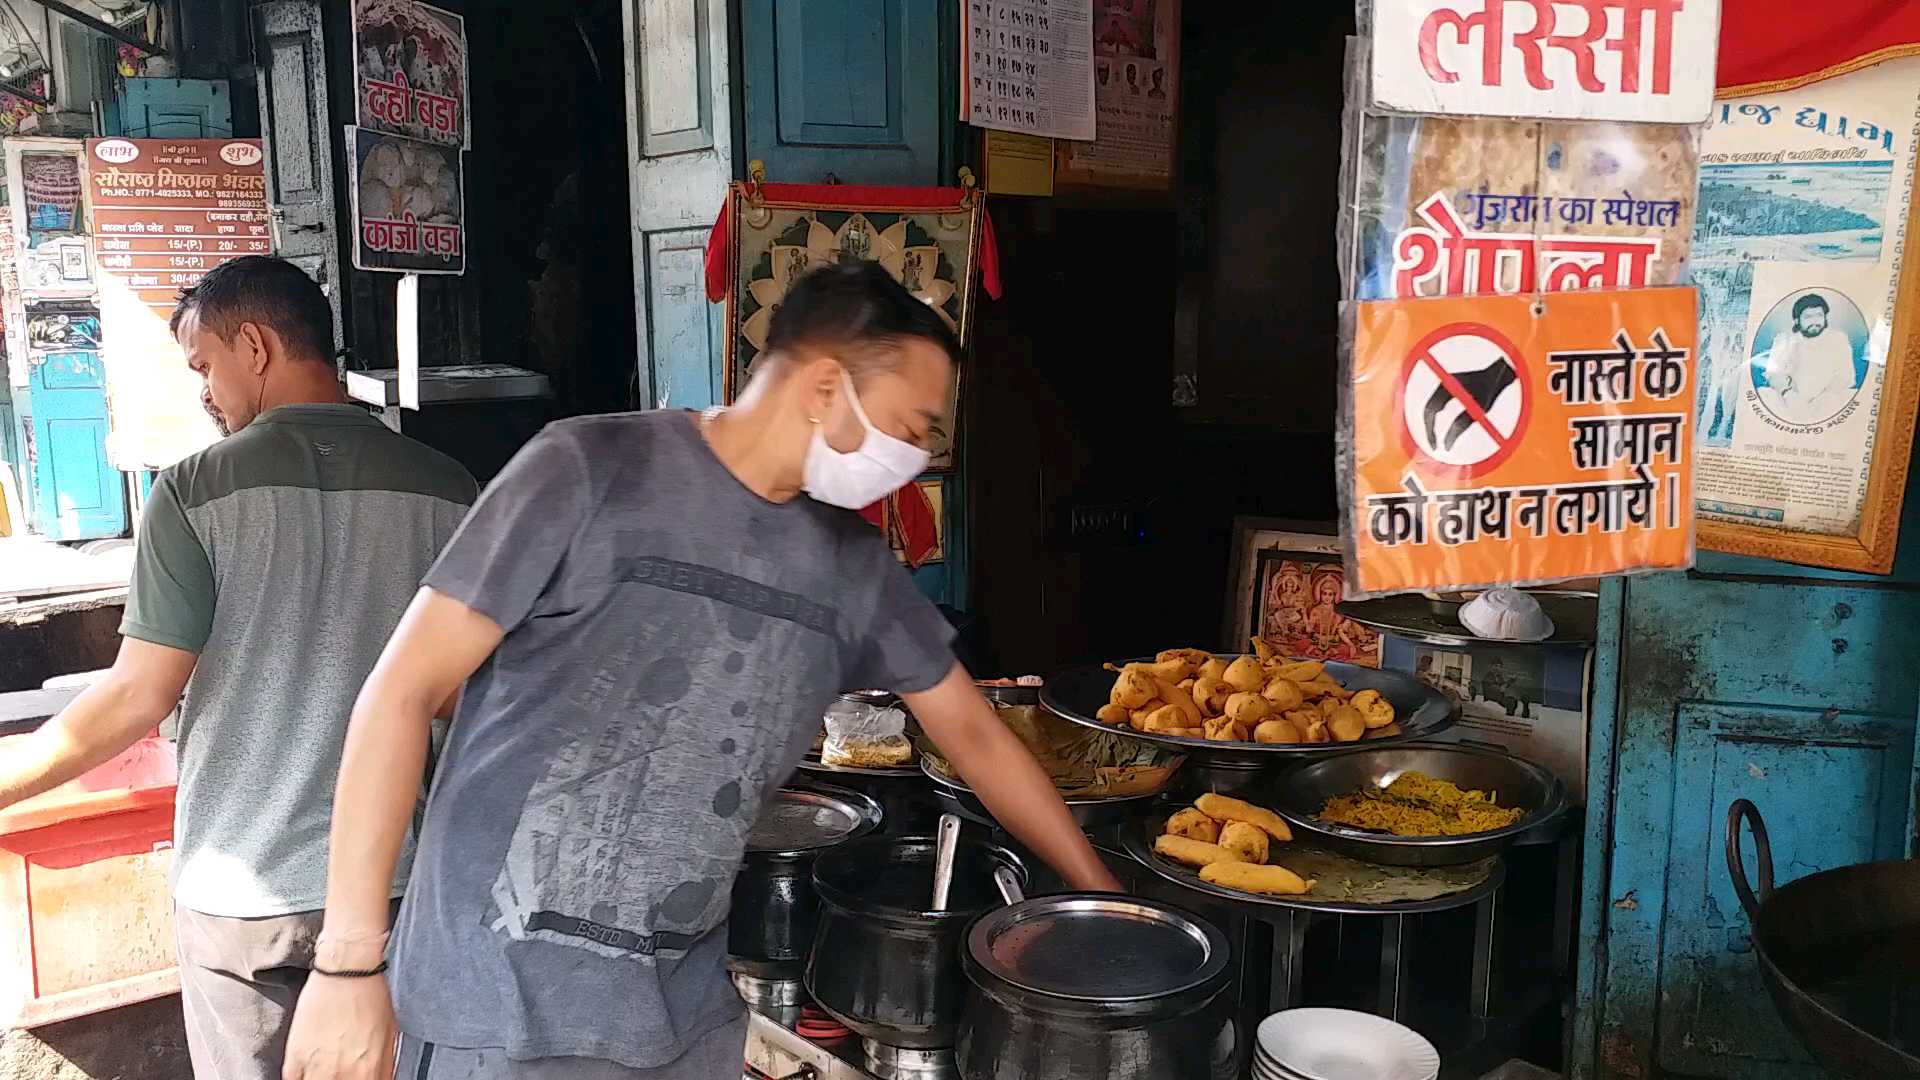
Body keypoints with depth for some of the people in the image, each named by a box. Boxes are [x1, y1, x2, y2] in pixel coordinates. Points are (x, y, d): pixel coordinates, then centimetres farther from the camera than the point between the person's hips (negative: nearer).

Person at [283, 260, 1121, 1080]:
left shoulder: (854, 566, 3)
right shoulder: (593, 470, -13)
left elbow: (973, 734, 14)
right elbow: (402, 692, -11)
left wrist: (1103, 895, 18)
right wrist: (351, 963, -14)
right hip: (501, 1009, -5)